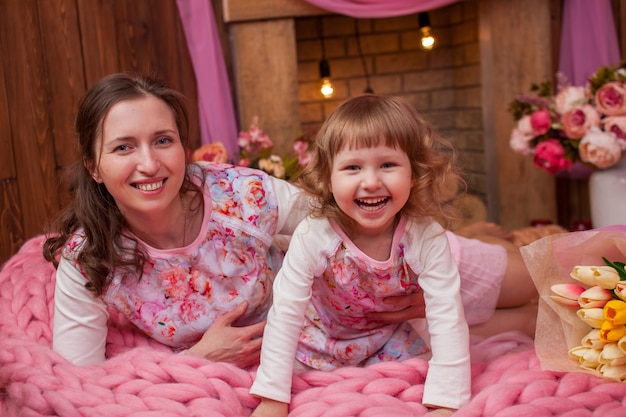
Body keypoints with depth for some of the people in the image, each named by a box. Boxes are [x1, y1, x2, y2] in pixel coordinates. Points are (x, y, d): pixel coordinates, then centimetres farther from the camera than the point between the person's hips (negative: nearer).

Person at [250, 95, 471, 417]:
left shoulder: (426, 237, -31)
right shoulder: (314, 236, -32)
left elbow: (448, 319, -29)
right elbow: (285, 314, -26)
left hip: (390, 339, 1)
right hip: (320, 337, -1)